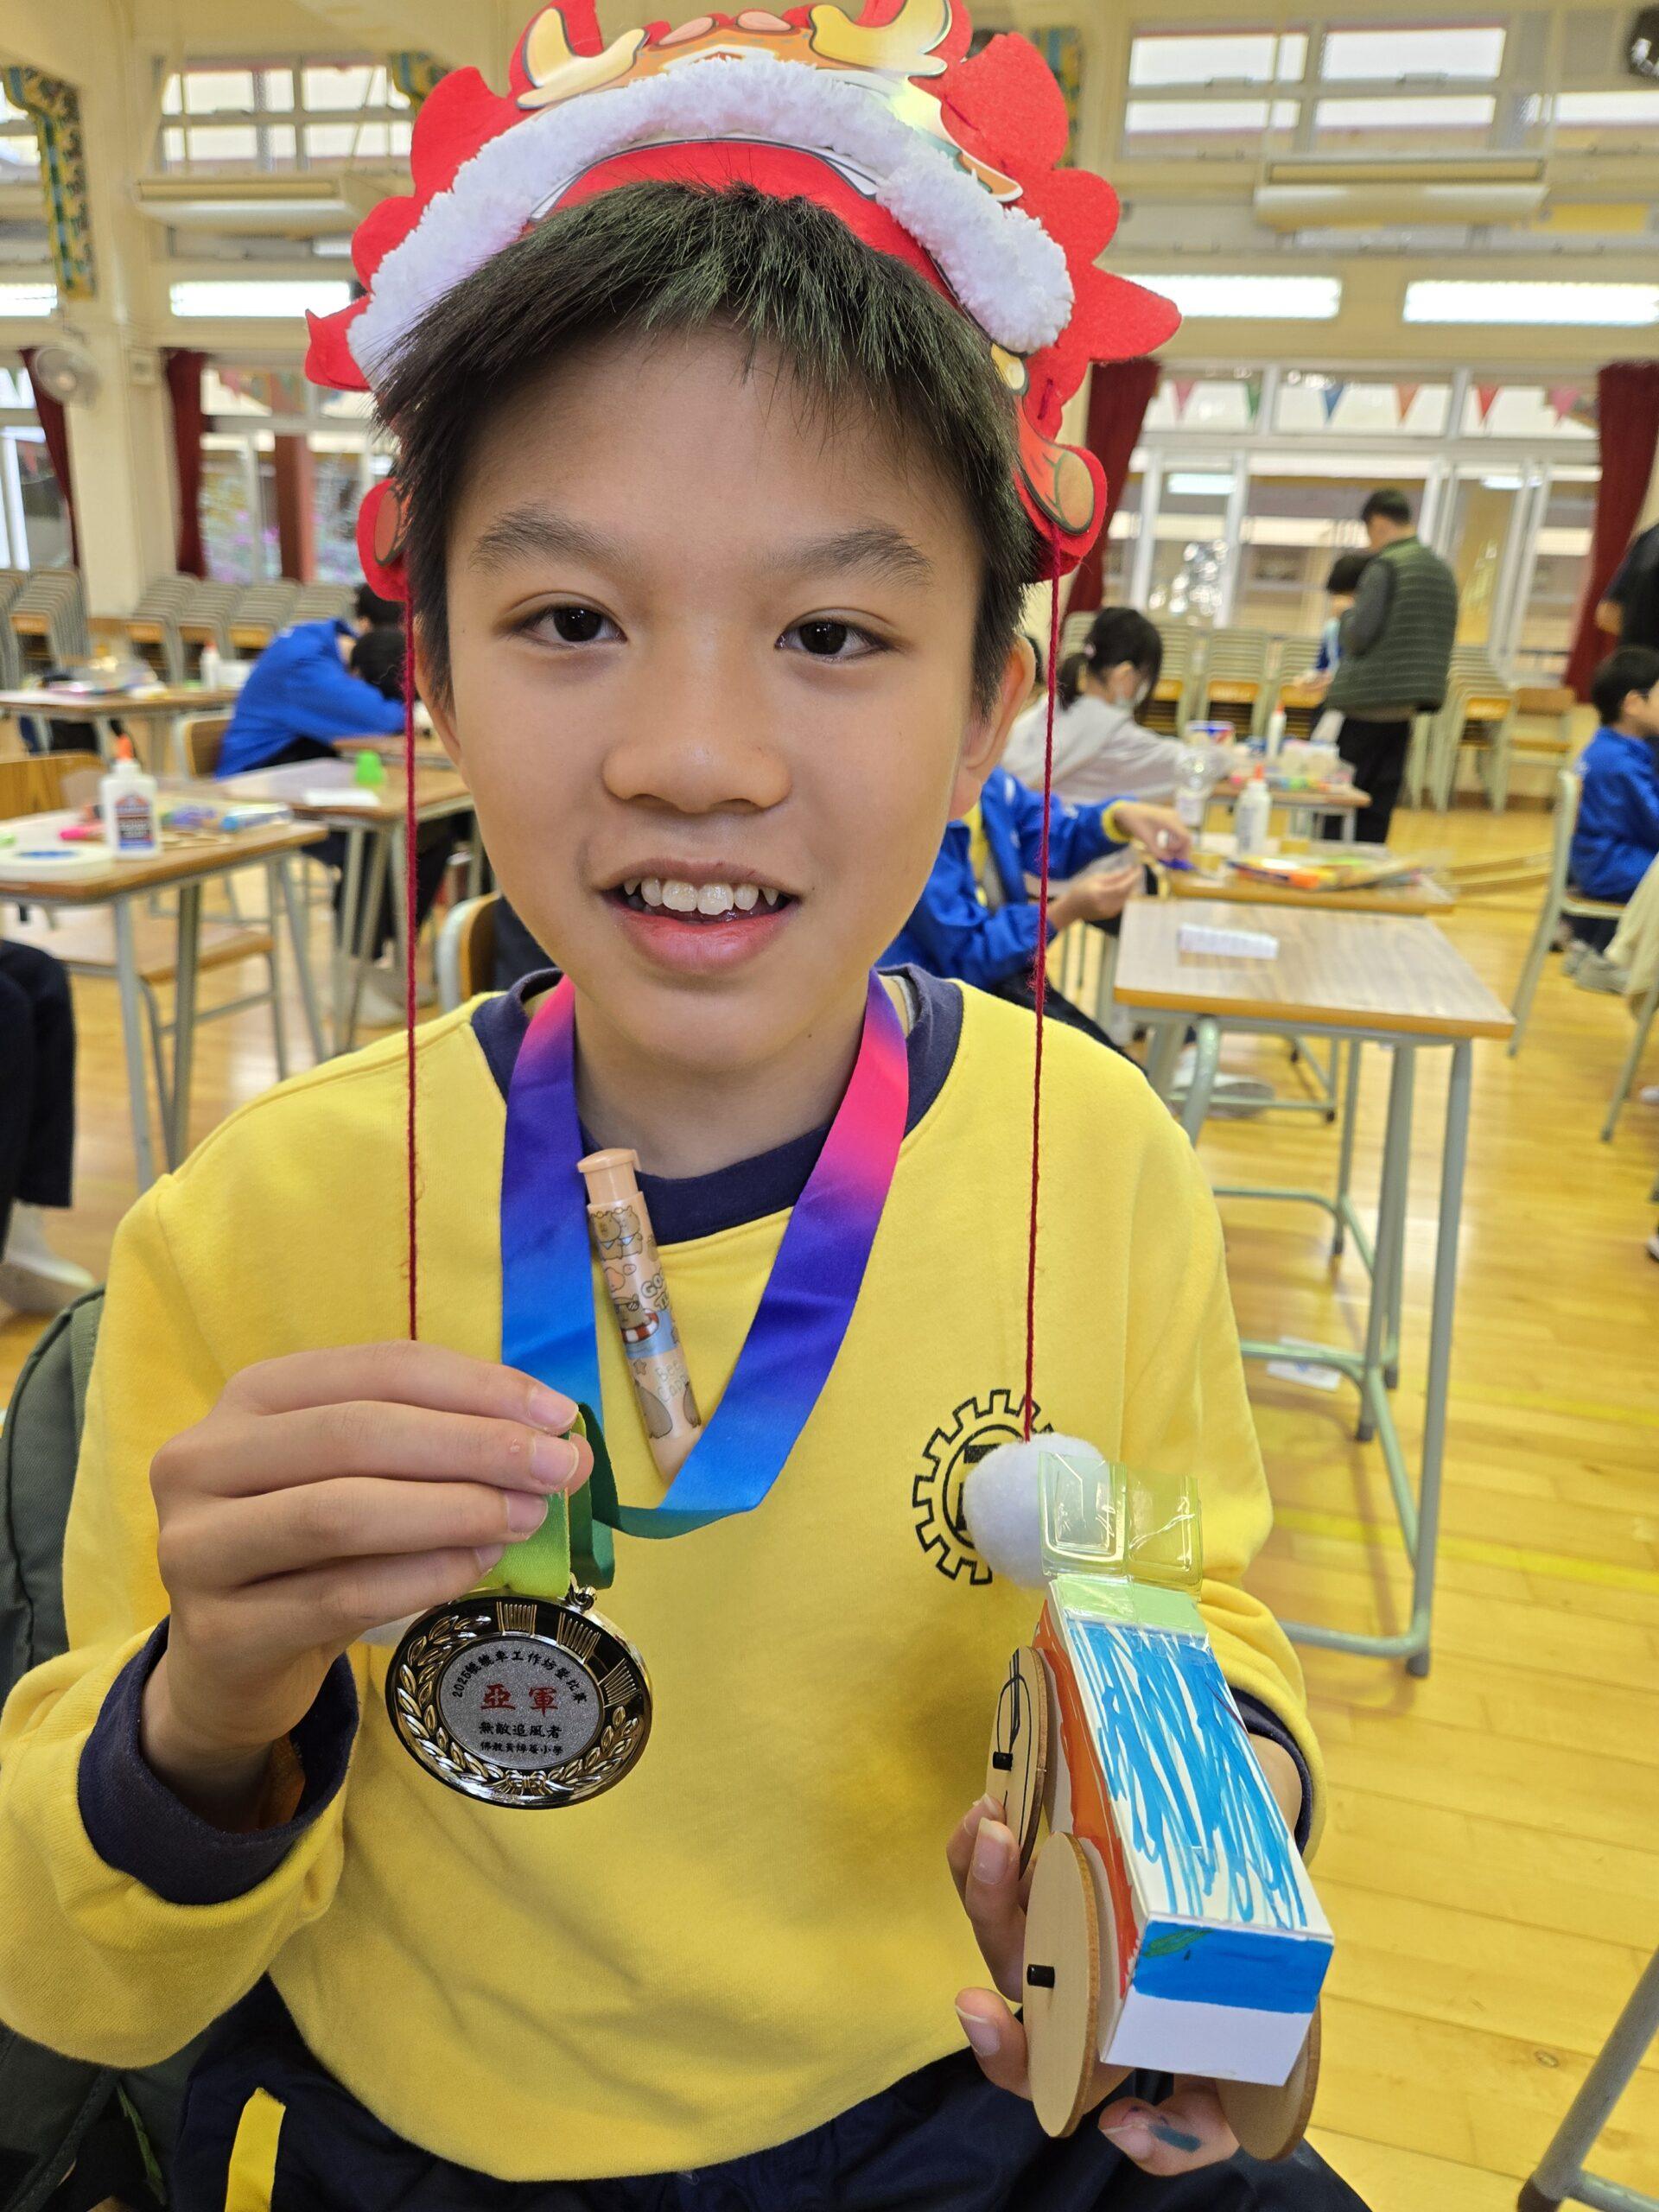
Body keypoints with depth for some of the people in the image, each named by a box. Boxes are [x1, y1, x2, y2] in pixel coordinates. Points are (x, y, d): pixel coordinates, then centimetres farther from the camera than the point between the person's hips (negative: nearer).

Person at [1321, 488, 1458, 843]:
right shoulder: (1442, 570, 14)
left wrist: (1347, 616, 5)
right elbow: (1445, 639, 19)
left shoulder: (1386, 565, -11)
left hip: (1368, 702, -8)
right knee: (1378, 808, 10)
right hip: (1405, 706, 8)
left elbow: (1358, 635, -15)